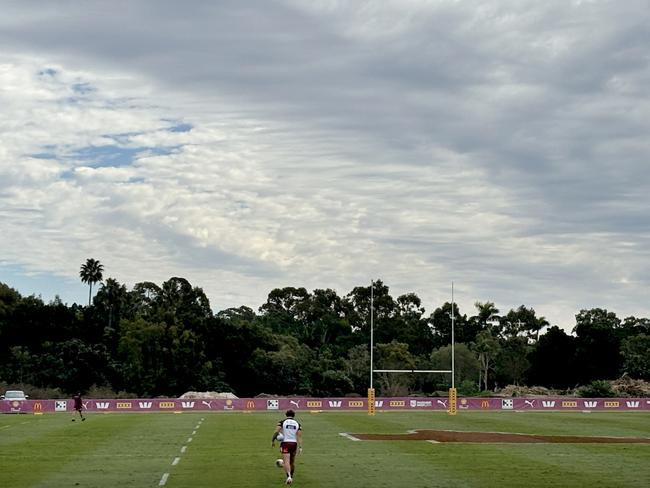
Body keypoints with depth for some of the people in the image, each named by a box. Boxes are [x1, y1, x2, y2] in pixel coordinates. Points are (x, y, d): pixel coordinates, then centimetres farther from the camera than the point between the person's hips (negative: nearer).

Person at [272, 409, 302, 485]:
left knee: (286, 462, -12)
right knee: (292, 462, 19)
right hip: (294, 444, 3)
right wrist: (300, 447, -5)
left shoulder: (282, 422, 1)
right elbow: (299, 436, -1)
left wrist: (273, 441, 0)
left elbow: (276, 431, -12)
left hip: (285, 443, -3)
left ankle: (289, 477, -33)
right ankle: (291, 477, 35)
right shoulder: (297, 423, 7)